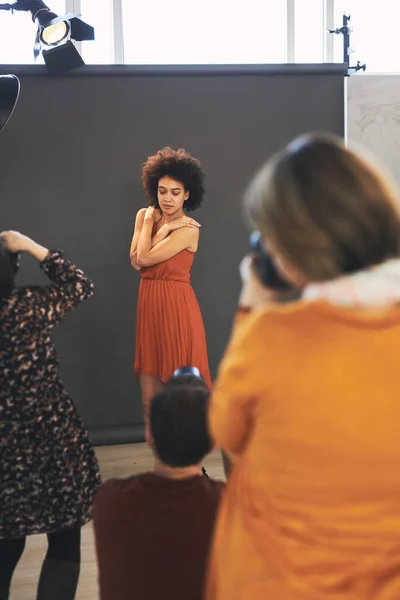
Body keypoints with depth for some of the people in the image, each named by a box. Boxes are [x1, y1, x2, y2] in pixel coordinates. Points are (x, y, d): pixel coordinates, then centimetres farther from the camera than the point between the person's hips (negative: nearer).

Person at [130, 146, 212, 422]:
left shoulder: (188, 229, -9)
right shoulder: (145, 215, 9)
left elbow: (145, 259, -15)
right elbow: (136, 261, -3)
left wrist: (150, 223, -4)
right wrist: (162, 228, -4)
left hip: (177, 307, -5)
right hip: (149, 305, 6)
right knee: (150, 396, 8)